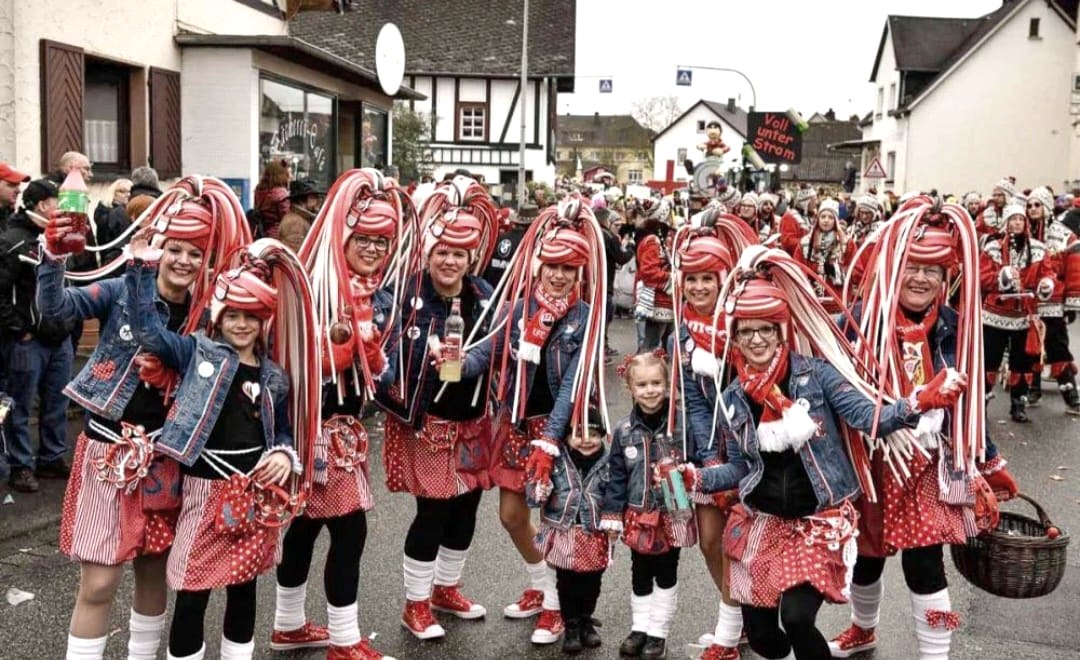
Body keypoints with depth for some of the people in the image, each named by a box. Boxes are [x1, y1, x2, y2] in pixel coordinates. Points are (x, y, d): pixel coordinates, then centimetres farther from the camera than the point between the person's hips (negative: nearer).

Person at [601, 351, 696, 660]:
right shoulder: (624, 430, -3)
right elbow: (617, 476, 0)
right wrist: (612, 515, -1)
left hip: (673, 515, -2)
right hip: (639, 516, 2)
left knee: (666, 574, 11)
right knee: (640, 575, 16)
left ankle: (659, 633, 23)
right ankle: (639, 628, 30)